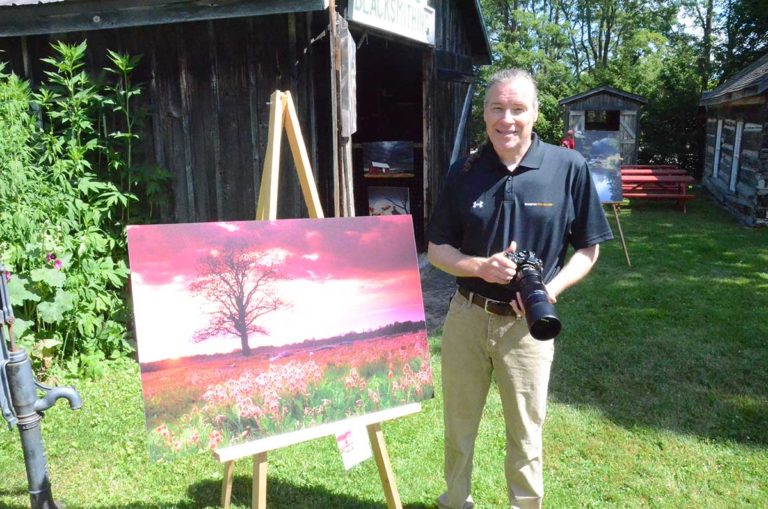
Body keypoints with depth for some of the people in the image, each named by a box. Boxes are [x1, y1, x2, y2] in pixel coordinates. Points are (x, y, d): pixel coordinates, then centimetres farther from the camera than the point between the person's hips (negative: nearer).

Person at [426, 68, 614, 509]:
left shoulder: (569, 167, -8)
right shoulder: (464, 172, -3)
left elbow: (588, 248, -1)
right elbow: (437, 249, 2)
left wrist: (551, 289, -18)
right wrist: (480, 266, -18)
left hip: (527, 322, -2)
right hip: (467, 316, 2)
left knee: (526, 431, 14)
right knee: (459, 423, 18)